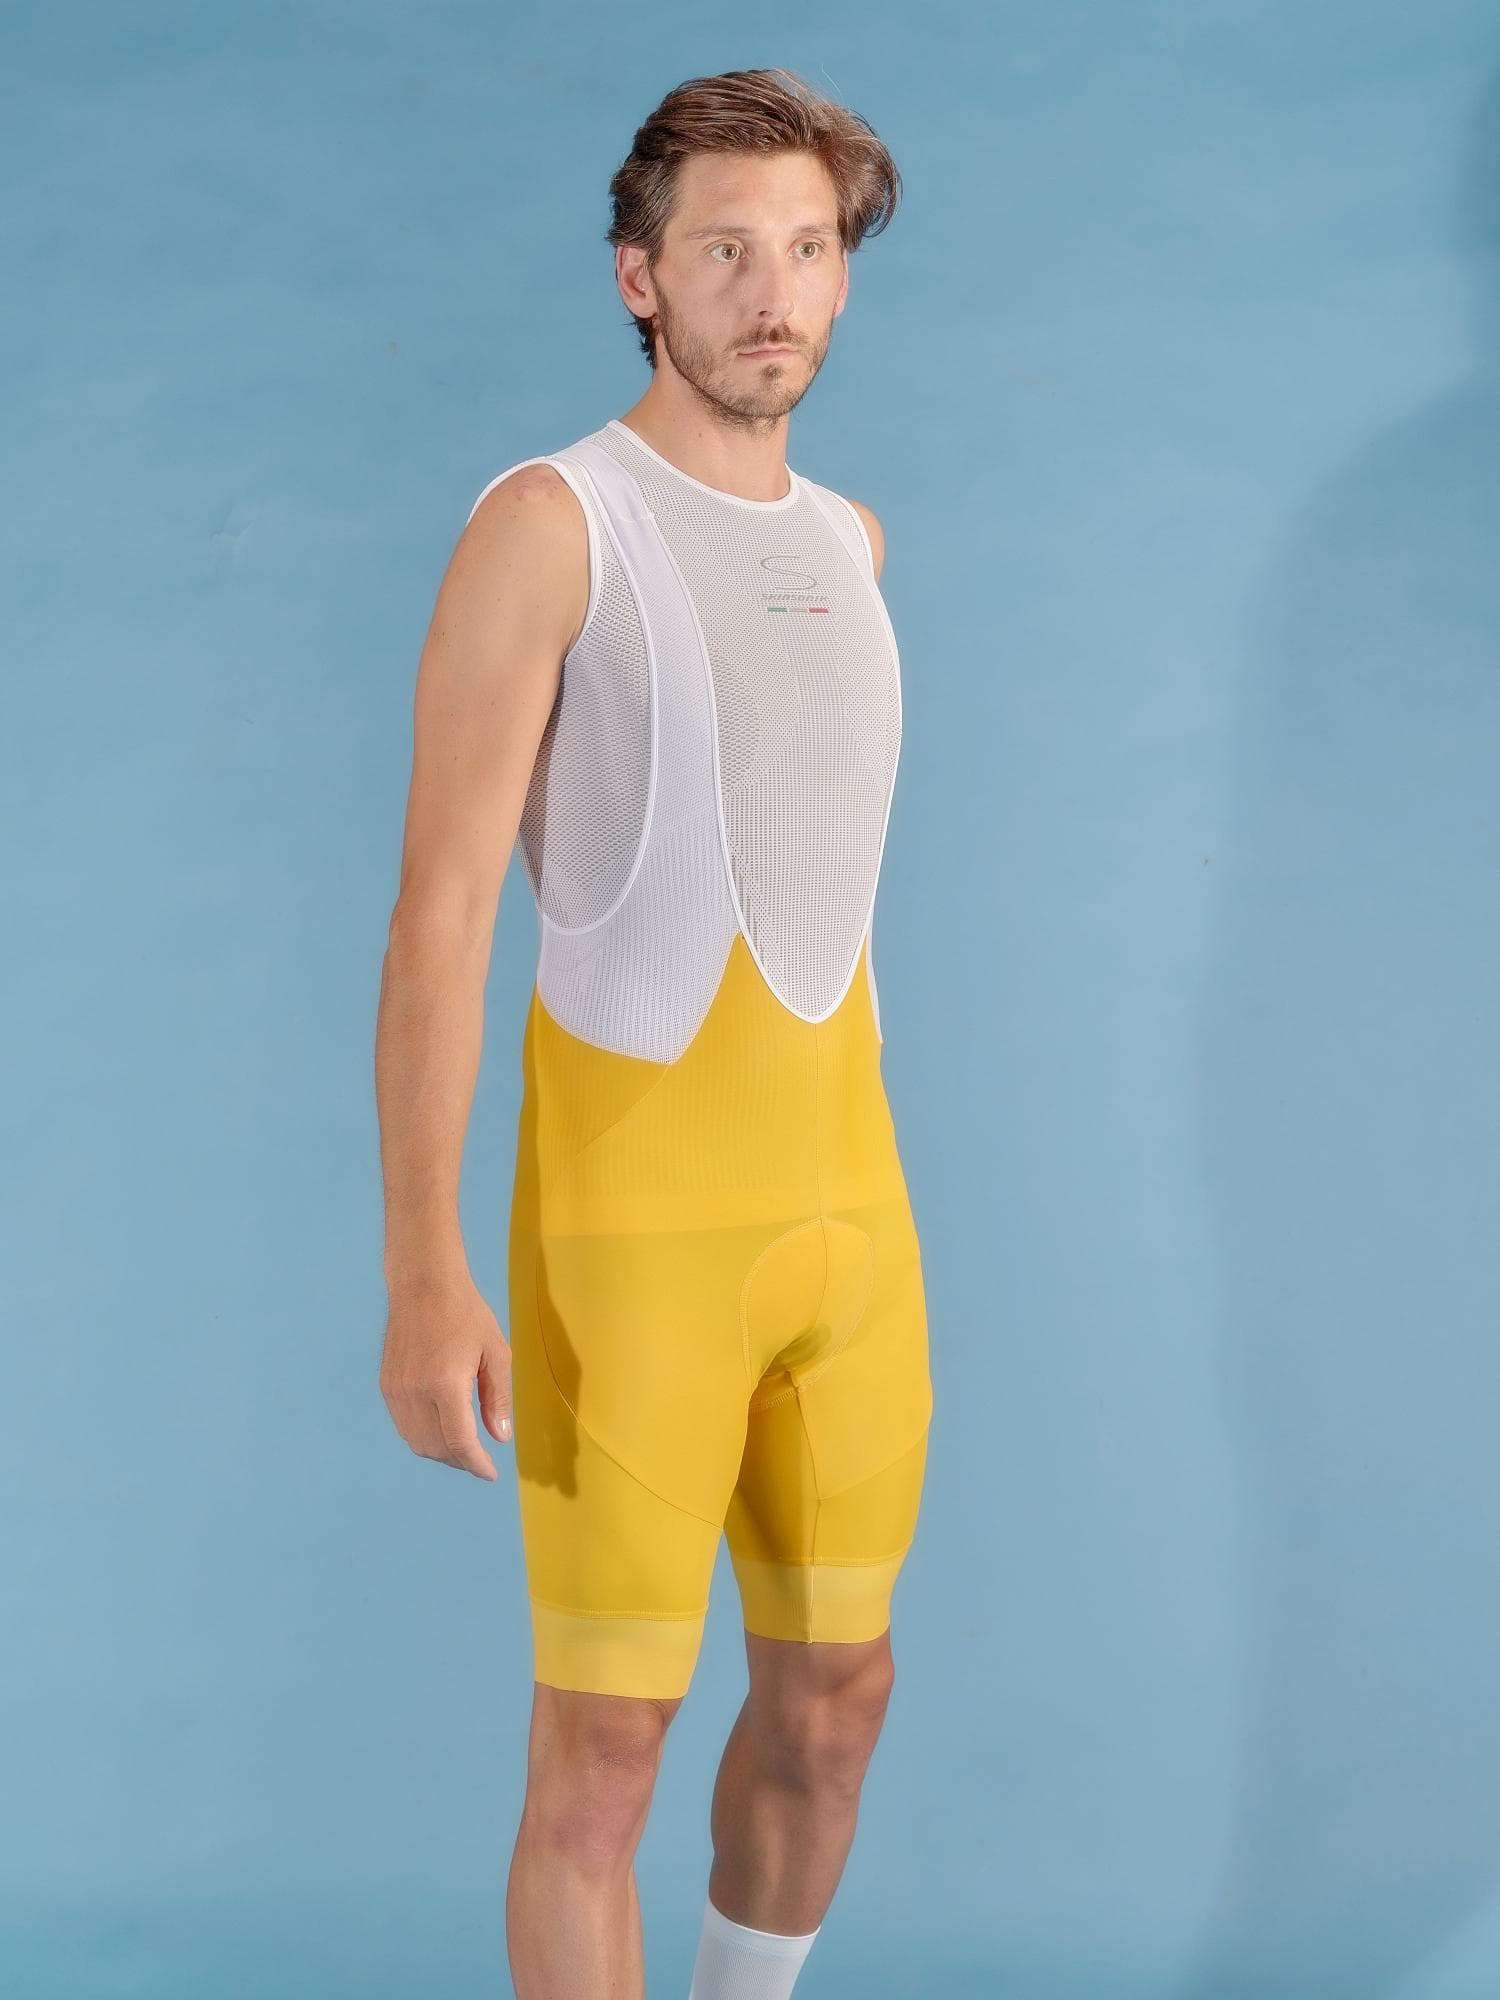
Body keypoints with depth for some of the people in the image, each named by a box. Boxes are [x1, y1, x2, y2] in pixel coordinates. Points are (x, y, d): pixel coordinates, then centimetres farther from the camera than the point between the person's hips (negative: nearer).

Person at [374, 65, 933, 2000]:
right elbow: (439, 911, -13)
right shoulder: (549, 520, -9)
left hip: (847, 1198, 6)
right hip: (630, 1214, -6)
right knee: (604, 1741, -1)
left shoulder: (849, 538, 12)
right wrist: (423, 1274, -20)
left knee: (833, 1691, 15)